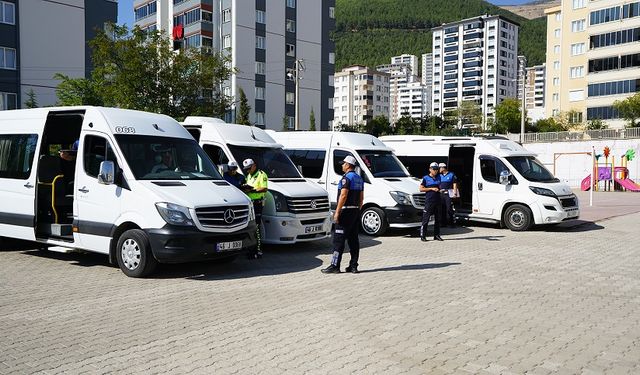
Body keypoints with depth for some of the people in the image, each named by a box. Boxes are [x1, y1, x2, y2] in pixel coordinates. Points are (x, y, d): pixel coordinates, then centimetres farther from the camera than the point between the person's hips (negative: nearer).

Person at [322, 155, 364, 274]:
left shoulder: (346, 178, -12)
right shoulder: (359, 178, 15)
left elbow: (343, 195, -20)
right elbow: (361, 198, 17)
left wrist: (337, 212, -20)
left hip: (346, 211, -9)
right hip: (355, 211, 9)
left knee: (339, 239, -6)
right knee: (353, 239, 9)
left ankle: (335, 266, -5)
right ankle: (353, 266, 11)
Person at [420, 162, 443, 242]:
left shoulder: (438, 177, 15)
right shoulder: (425, 178, -1)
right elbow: (421, 189, -5)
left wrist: (440, 190, 9)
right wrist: (432, 189, -11)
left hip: (437, 200, 6)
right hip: (429, 201, -6)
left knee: (438, 219, 9)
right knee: (426, 219, -5)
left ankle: (436, 235, 18)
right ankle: (423, 236, -1)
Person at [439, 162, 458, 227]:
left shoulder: (451, 175, 1)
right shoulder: (440, 176, 18)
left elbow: (455, 184, -2)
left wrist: (455, 193, -10)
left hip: (449, 194, -6)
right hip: (441, 193, 6)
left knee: (449, 208, -10)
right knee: (442, 209, 6)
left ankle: (452, 223, -5)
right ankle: (443, 222, 13)